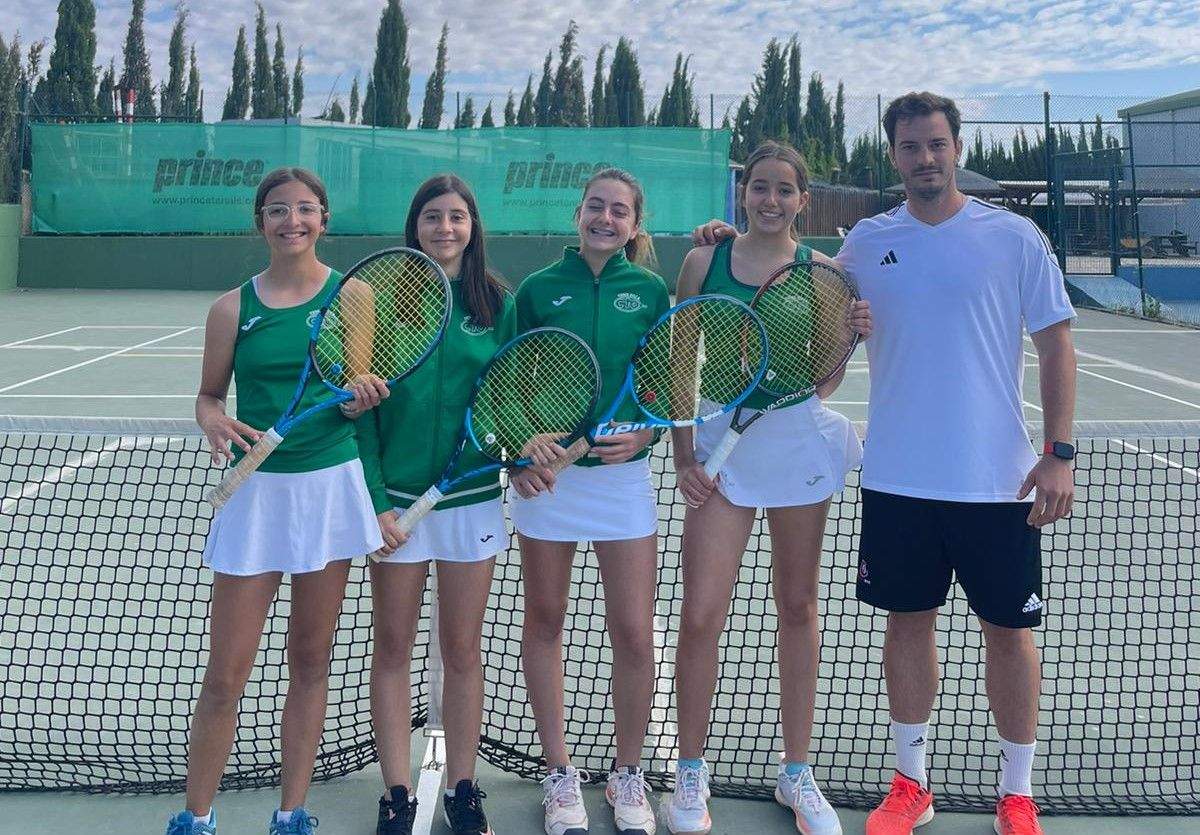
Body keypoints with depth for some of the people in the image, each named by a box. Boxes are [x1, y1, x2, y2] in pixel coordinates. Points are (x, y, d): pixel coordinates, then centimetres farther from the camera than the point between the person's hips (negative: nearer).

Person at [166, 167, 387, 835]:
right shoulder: (234, 308, 2)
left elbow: (357, 394, 5)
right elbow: (210, 394, 9)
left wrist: (364, 395, -18)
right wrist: (217, 424, -12)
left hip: (332, 485, 0)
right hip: (256, 488, 0)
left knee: (311, 660, 10)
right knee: (225, 676, 1)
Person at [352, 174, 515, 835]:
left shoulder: (497, 302, 3)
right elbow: (362, 406, -3)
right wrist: (374, 501, -9)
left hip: (472, 497, 1)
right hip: (394, 501, -1)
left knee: (462, 651, 10)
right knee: (393, 650, 7)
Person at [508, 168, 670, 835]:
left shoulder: (650, 291, 3)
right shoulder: (539, 288, 2)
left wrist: (644, 435, -12)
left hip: (622, 473, 0)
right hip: (545, 472, 1)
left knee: (634, 633, 0)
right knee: (545, 622, 9)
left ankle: (628, 777, 21)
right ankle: (561, 774, 25)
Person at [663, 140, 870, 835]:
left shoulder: (821, 270, 4)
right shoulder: (705, 263, 3)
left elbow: (823, 383, 5)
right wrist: (684, 457, -1)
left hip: (799, 439, 1)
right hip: (721, 443, 0)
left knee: (798, 606, 9)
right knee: (702, 615, -5)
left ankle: (797, 772, 23)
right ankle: (691, 771, 14)